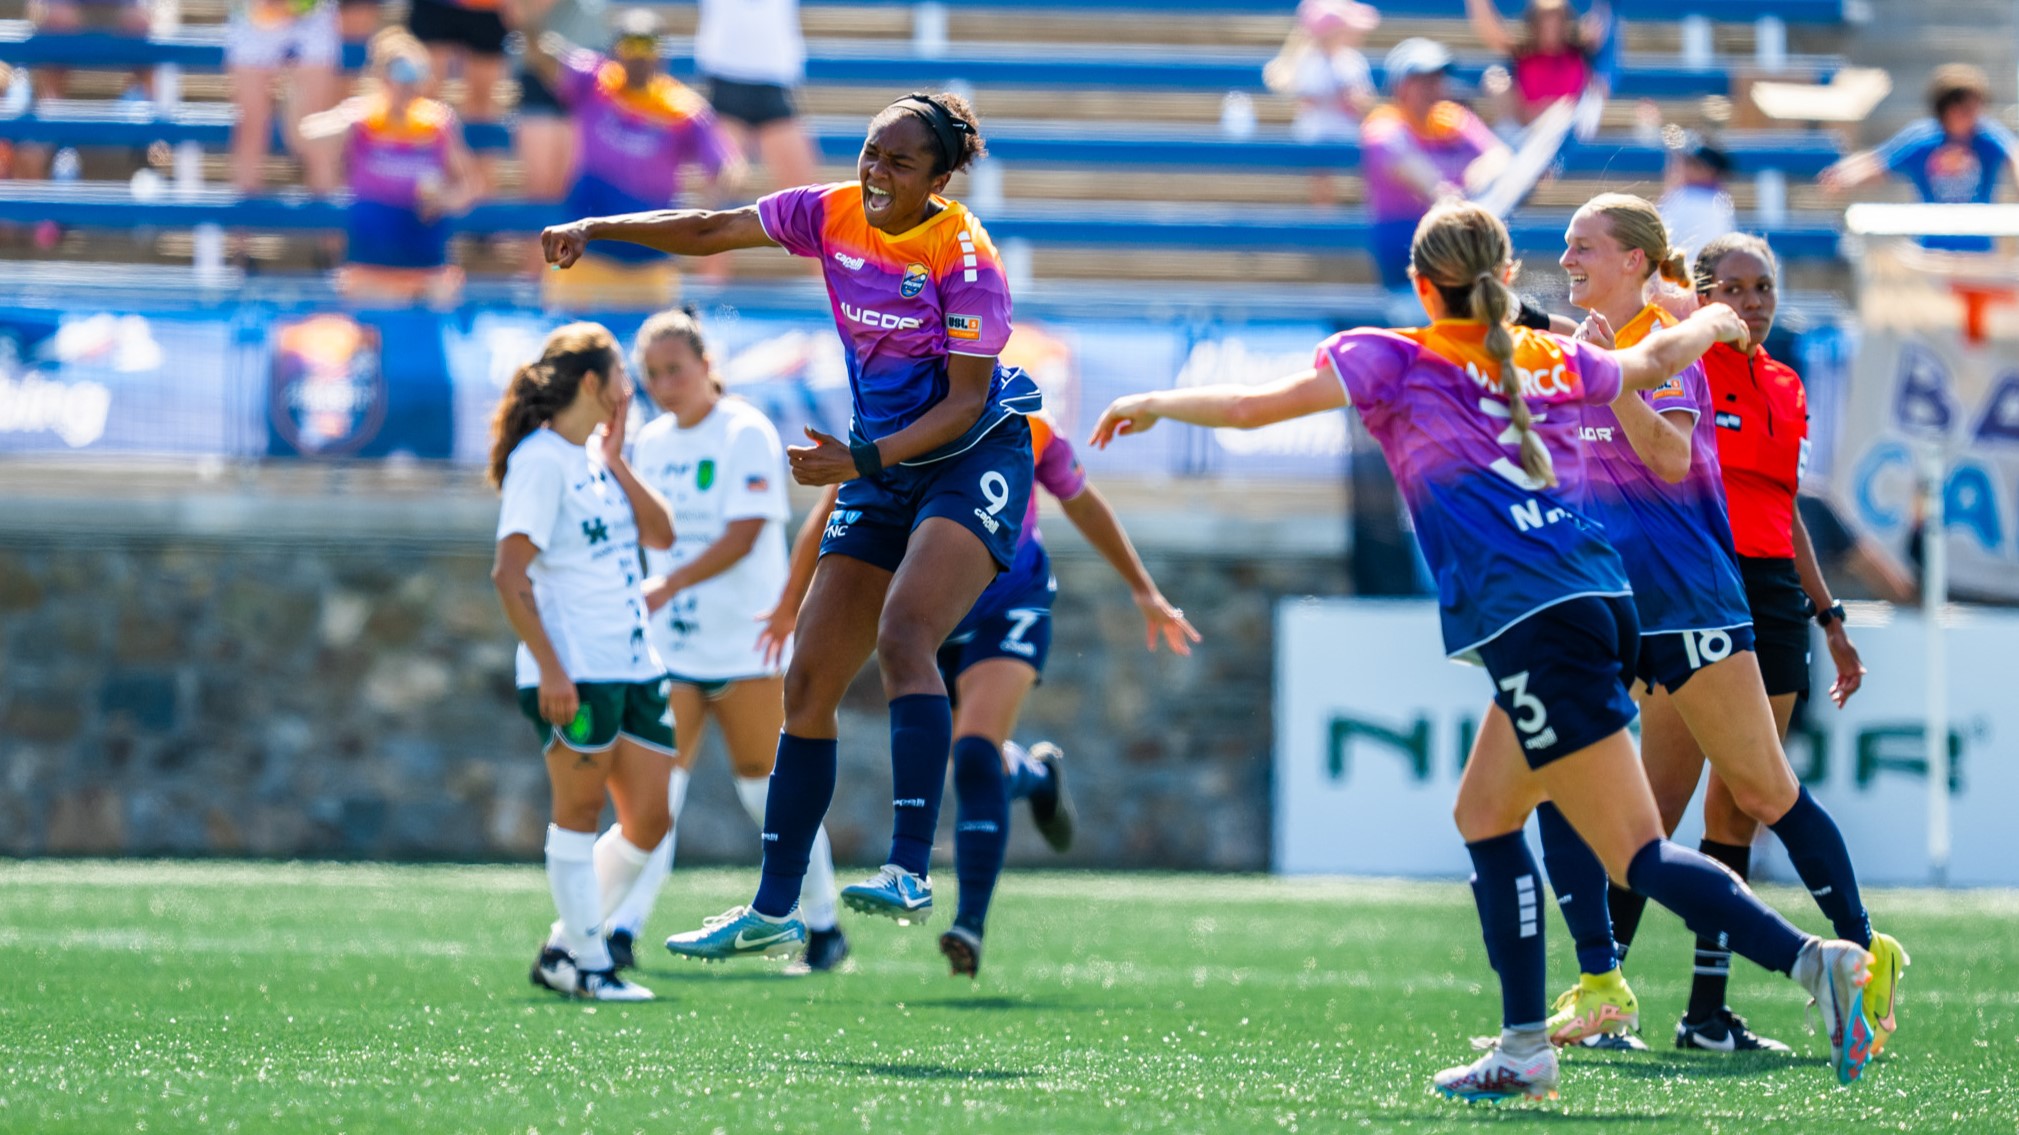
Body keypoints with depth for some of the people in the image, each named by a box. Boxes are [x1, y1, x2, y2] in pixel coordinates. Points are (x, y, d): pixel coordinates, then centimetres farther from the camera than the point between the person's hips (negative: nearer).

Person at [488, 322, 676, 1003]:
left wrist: (615, 460, 3)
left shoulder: (598, 455, 15)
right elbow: (509, 574, -16)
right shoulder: (541, 459, -11)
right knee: (580, 811, -2)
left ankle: (563, 949, 18)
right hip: (574, 675, -9)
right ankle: (586, 965, 6)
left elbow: (661, 536, 12)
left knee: (649, 821, 8)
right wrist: (549, 668, -21)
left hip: (633, 666, 9)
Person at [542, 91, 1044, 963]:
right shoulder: (835, 216, -1)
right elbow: (712, 231, 8)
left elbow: (965, 402, -19)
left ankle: (910, 873, -34)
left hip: (975, 459, -7)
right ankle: (773, 911, 9)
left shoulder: (962, 257, -19)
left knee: (902, 635, -30)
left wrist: (862, 459, -28)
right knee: (810, 679, 3)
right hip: (882, 470, 7)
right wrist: (596, 230, -1)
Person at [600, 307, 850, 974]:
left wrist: (670, 584, -27)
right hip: (668, 646, 5)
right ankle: (622, 930, -11)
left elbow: (745, 533, -19)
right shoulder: (650, 442, 10)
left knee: (766, 787, 1)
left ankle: (823, 925, 14)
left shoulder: (746, 433, -9)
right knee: (655, 787, -6)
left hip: (745, 645, -5)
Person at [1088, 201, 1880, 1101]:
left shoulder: (1393, 361, 6)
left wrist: (1153, 404, 30)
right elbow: (1658, 358, 37)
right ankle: (1524, 1047, 17)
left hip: (1533, 623, -7)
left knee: (1639, 856, -9)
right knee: (1484, 814, 20)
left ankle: (1814, 960, -26)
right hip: (1601, 602, 7)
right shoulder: (1556, 361, 19)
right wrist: (1714, 320, 60)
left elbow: (1251, 407, 11)